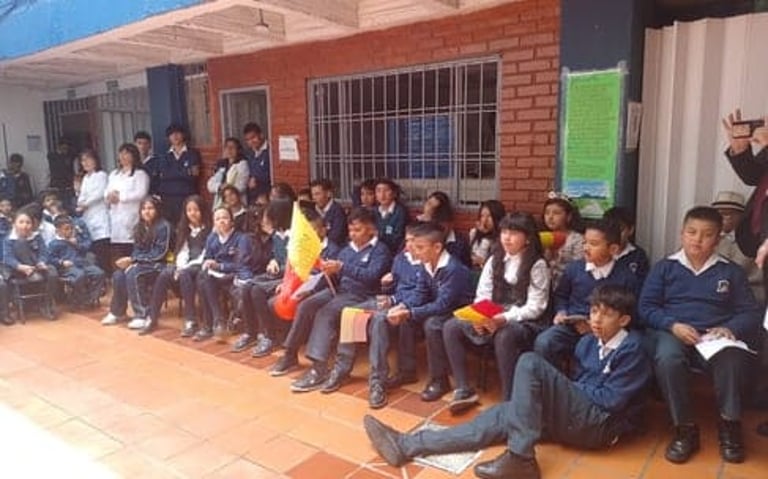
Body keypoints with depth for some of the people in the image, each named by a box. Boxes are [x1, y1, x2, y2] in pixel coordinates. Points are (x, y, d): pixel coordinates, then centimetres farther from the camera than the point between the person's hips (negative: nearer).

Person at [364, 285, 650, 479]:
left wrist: (573, 385, 1)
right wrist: (557, 389, -6)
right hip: (578, 418, 7)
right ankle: (406, 445, -15)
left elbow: (611, 400, -12)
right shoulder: (588, 343, 15)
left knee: (530, 362, -23)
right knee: (503, 415, -12)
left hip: (601, 425, -7)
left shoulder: (632, 349, -7)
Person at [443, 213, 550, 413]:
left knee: (504, 336, -40)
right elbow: (482, 295, 7)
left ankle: (508, 400, -24)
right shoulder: (494, 260, 9)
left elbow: (535, 308, -13)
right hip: (492, 320, 6)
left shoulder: (537, 265, -7)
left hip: (525, 323, -6)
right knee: (451, 326, -13)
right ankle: (464, 390, -8)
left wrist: (504, 318, -27)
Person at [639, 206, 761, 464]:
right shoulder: (664, 267, 11)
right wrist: (673, 325, -14)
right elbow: (646, 307, 5)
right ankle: (685, 428, -20)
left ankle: (730, 424, -13)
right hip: (672, 332, -1)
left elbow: (751, 313, 8)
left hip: (715, 337, 1)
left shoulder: (731, 271, 15)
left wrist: (730, 328, -14)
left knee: (733, 357, -35)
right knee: (667, 357, -37)